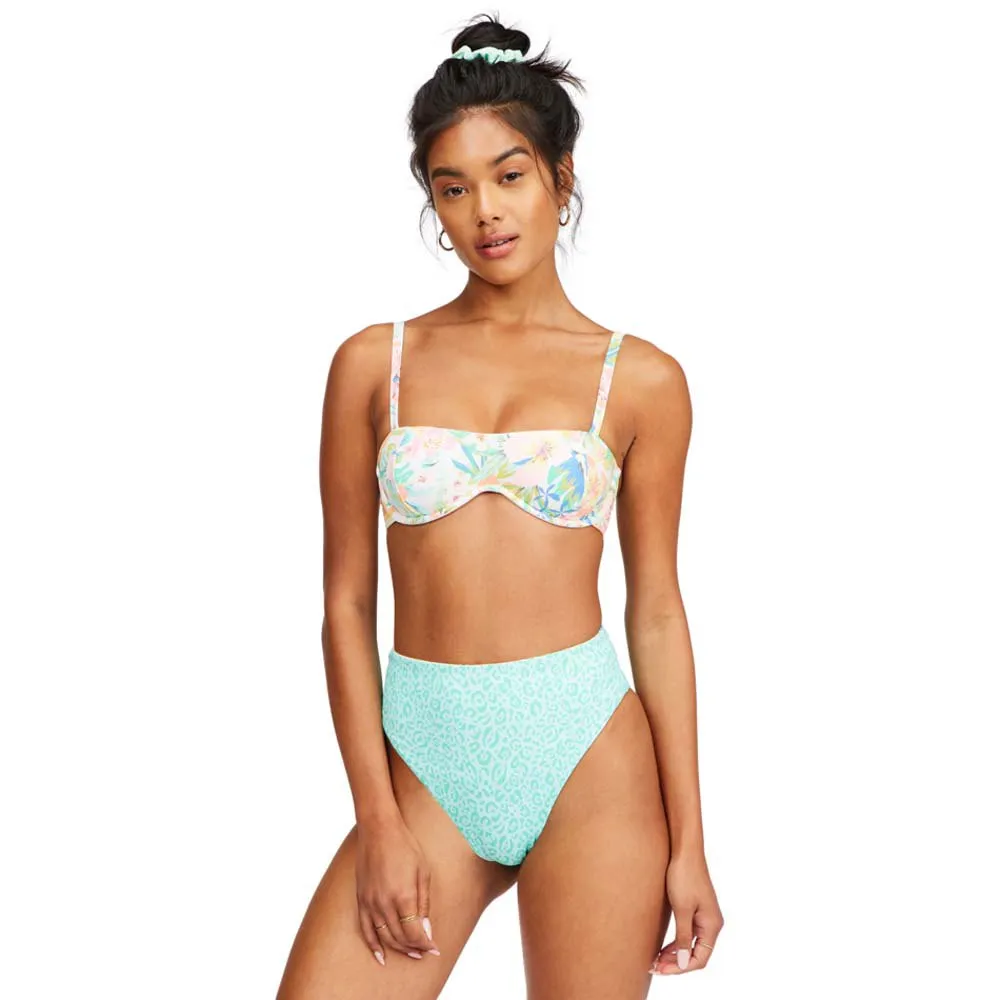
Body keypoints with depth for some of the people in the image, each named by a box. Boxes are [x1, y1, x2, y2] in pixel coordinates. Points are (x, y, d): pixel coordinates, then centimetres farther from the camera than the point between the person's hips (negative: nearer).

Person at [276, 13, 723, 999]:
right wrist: (377, 823, -2)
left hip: (587, 758, -1)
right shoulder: (374, 363, 4)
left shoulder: (641, 380, 3)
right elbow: (346, 603, 4)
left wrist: (688, 842, 2)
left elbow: (657, 612, 4)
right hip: (425, 763, 1)